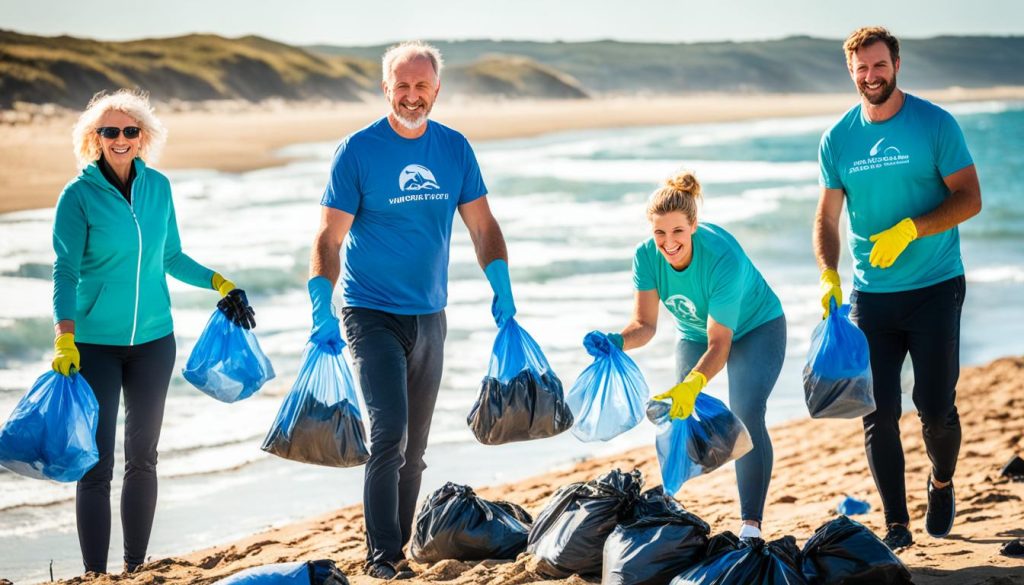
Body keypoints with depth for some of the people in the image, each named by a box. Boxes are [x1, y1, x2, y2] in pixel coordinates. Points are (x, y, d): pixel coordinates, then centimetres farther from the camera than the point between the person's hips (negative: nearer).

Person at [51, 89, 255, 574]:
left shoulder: (157, 187, 3)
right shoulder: (79, 195, -9)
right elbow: (66, 272, -12)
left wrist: (219, 283, 8)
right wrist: (65, 339, -22)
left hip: (153, 339, 4)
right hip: (95, 343, -4)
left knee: (142, 457, 11)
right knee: (97, 464, -5)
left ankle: (135, 567, 21)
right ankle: (95, 574, 1)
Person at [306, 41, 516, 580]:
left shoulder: (454, 149, 3)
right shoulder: (357, 150, -9)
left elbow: (482, 226, 9)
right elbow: (329, 238, -10)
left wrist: (502, 289, -3)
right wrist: (323, 312, -20)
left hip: (429, 317, 5)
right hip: (372, 315, -5)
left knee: (414, 447, 11)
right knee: (390, 434, -15)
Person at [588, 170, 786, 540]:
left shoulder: (723, 257, -38)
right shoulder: (647, 256, -23)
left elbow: (719, 343, -38)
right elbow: (645, 325, -21)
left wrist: (692, 384, -54)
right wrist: (616, 341, -43)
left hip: (755, 328, -5)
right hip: (694, 336, 5)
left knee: (746, 416, -21)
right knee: (679, 419, -2)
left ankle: (751, 526, -20)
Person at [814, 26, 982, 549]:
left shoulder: (935, 125, -5)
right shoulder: (837, 139, 5)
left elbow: (969, 199, -8)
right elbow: (826, 219, 8)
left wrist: (910, 229, -22)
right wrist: (828, 274, -10)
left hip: (935, 288, -3)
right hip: (871, 294, 3)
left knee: (935, 408, 0)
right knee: (878, 413, -1)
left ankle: (941, 484, 31)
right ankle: (895, 525, 8)